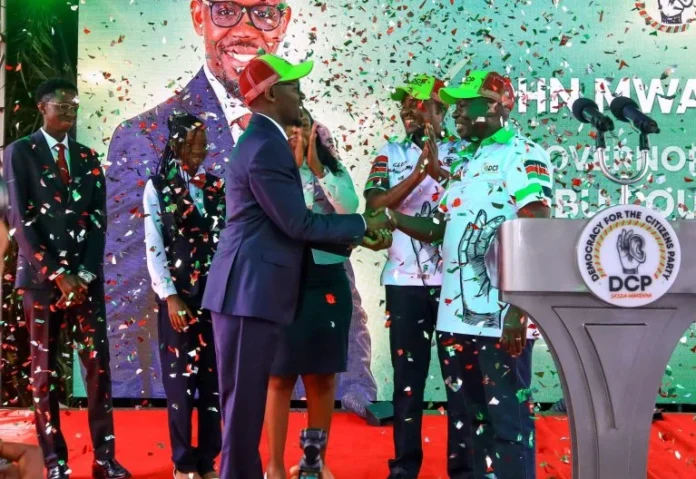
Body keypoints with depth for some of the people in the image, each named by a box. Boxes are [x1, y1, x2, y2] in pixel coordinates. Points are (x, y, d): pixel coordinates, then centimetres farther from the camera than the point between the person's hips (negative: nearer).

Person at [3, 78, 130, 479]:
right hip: (42, 275, -3)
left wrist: (85, 273, -5)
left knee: (98, 364, 0)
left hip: (87, 276, 3)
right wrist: (57, 273, -12)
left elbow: (99, 220, 7)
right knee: (45, 369, 2)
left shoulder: (88, 158, 13)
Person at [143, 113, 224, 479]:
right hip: (178, 294, -2)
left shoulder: (216, 187, 8)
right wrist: (170, 296, -11)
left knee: (213, 377, 6)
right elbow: (153, 248, -3)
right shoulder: (157, 188, 1)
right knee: (180, 377, 4)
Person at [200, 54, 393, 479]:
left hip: (250, 291, 10)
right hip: (249, 292, -10)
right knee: (243, 401, -1)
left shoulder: (265, 140, 17)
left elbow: (292, 224, 17)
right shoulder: (266, 146, -16)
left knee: (248, 400, 16)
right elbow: (298, 223, -17)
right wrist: (364, 224, -5)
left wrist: (357, 239, 12)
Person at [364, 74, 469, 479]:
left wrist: (439, 170, -18)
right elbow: (376, 205, -4)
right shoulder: (391, 154, 9)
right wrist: (418, 173, -14)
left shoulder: (461, 153, 3)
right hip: (404, 280, 2)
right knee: (407, 373, 8)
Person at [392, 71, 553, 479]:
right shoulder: (465, 162, 19)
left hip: (500, 318, -8)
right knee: (468, 416, 15)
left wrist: (520, 309, -21)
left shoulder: (524, 156, -6)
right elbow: (438, 229, 20)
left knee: (509, 420, 0)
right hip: (455, 316, 8)